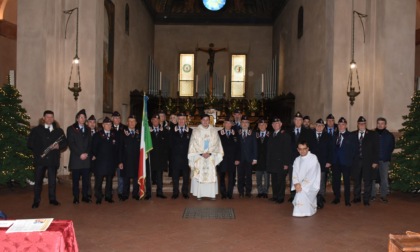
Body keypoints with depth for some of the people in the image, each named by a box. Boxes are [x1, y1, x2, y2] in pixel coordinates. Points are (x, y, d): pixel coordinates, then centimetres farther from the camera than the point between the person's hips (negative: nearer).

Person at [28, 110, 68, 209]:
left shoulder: (59, 131, 12)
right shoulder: (36, 130, 8)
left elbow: (65, 143, 10)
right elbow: (30, 143, 3)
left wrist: (58, 146, -11)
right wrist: (38, 151, -11)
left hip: (53, 159, 1)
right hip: (40, 159, -1)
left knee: (52, 180, 7)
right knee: (38, 180, 0)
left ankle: (52, 199, 17)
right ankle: (36, 200, 8)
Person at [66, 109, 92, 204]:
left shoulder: (87, 129, 17)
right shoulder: (71, 129, 3)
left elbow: (90, 143, 13)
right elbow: (71, 144, -5)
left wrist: (87, 153, -3)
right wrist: (80, 154, -12)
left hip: (86, 158, 3)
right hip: (76, 158, -3)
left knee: (86, 179, 2)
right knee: (76, 179, 0)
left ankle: (85, 196, 10)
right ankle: (76, 198, 7)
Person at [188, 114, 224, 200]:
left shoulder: (214, 131, 6)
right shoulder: (196, 131, 2)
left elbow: (215, 143, 2)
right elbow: (194, 144, -2)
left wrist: (209, 153, -10)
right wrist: (202, 153, -11)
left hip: (211, 157, 1)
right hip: (199, 157, -1)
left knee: (211, 175, -2)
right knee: (199, 175, -4)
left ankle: (212, 194, 3)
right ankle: (199, 194, 1)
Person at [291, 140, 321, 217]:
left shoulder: (313, 158, -10)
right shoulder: (297, 160, 9)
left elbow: (311, 175, -16)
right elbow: (295, 174, 2)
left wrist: (302, 185, -20)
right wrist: (296, 184, -16)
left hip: (311, 185, -5)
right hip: (300, 185, 5)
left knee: (302, 193, -28)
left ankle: (303, 212, -17)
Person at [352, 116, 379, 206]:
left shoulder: (372, 134, 4)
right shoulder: (353, 134, 8)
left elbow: (376, 149, 1)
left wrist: (375, 161, -6)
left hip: (368, 162, -2)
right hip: (356, 161, 2)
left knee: (367, 181, -2)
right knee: (357, 180, 9)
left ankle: (366, 200, 6)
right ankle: (357, 197, 21)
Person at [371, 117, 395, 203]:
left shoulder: (390, 135, 7)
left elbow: (391, 147, 10)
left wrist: (386, 156, 3)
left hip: (384, 160, 0)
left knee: (384, 178, 0)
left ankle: (383, 195, 10)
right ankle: (372, 194, 10)